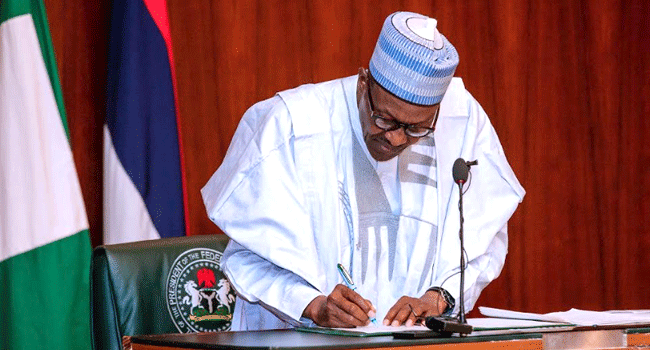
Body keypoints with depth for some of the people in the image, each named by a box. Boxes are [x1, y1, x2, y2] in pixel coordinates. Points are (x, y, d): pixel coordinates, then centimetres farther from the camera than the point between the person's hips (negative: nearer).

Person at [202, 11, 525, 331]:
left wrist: (437, 298, -8)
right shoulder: (290, 126, -10)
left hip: (417, 338, 2)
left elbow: (485, 241, 9)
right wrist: (314, 306, -22)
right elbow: (247, 256, -7)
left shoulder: (463, 121, -2)